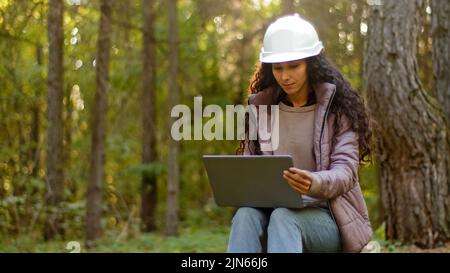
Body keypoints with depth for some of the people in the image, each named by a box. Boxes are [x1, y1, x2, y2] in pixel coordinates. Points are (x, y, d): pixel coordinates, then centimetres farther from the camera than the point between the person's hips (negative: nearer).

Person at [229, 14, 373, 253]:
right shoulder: (260, 106, 10)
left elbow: (345, 171, -10)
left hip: (326, 217, -3)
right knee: (246, 215, -32)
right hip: (272, 211, 3)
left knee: (284, 217, -36)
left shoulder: (338, 106, -1)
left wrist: (313, 184, -34)